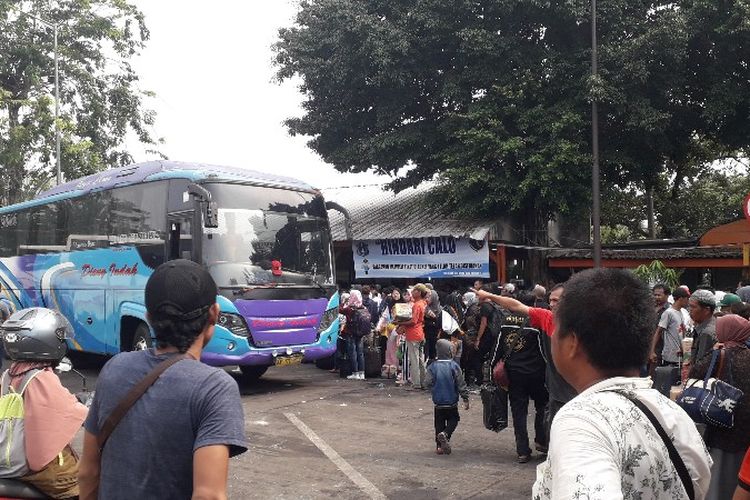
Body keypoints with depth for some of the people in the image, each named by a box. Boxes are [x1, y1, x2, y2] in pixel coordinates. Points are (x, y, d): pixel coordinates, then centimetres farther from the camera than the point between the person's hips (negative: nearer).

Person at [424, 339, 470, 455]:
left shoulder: (432, 366, -7)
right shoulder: (454, 366, -10)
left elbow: (427, 383, -9)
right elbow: (461, 384, -8)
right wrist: (465, 399, 0)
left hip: (438, 403, 2)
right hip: (452, 402, -2)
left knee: (439, 424, 14)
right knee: (453, 420, 15)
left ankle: (440, 446, 12)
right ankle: (445, 434, -11)